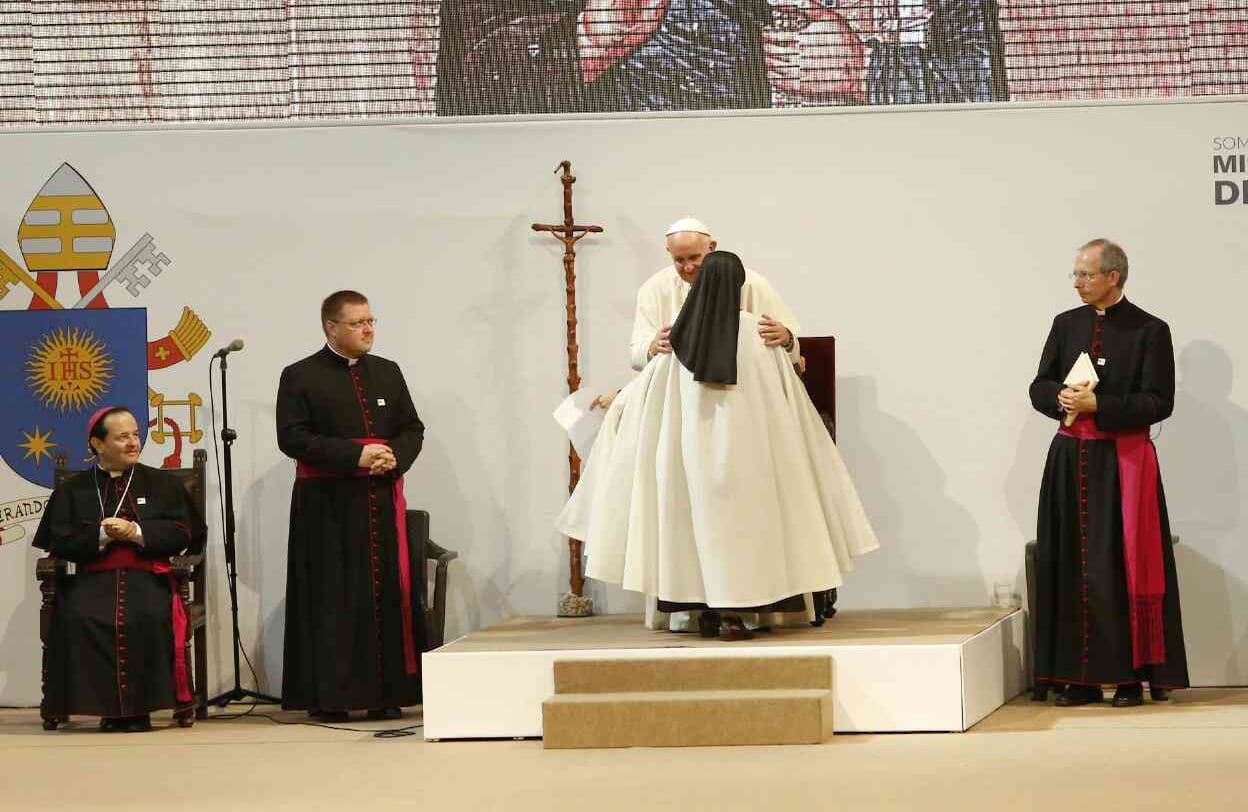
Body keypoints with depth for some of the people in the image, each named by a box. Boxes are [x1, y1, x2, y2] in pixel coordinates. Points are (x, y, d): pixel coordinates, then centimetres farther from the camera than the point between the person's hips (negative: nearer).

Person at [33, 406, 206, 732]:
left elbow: (182, 534, 5)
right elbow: (59, 542, 6)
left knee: (149, 617, -35)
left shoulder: (163, 483, 16)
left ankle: (140, 706, -22)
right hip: (93, 580, 1)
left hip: (148, 577, 0)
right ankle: (107, 707, -23)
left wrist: (137, 532, -9)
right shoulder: (72, 490, 16)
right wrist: (102, 535, -9)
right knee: (78, 618, -33)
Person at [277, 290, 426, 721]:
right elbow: (292, 437, -9)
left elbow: (412, 428, 15)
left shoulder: (387, 373, 14)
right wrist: (355, 455, -16)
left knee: (387, 597, 2)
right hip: (327, 507, -4)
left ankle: (385, 693, 7)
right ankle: (328, 696, -1)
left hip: (382, 503, 5)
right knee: (332, 601, -5)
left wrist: (396, 456, -8)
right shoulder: (301, 377, -1)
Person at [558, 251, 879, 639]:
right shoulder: (757, 330, -6)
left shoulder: (681, 334, 0)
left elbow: (643, 385, 12)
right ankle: (731, 612, -7)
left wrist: (614, 400, 31)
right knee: (740, 519, 2)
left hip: (692, 445, 2)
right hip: (743, 444, -2)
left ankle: (708, 609, 10)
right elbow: (787, 392, 2)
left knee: (702, 521, 11)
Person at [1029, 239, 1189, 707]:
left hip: (1124, 463, -4)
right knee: (1072, 567, 3)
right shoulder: (1067, 325, 11)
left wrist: (1097, 403, -16)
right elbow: (1039, 388, 11)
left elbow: (1158, 403, -9)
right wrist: (1063, 398, -11)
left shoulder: (1149, 331, -3)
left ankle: (1132, 675, -1)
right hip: (1071, 461, 4)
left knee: (1124, 567, -5)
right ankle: (1081, 677, 8)